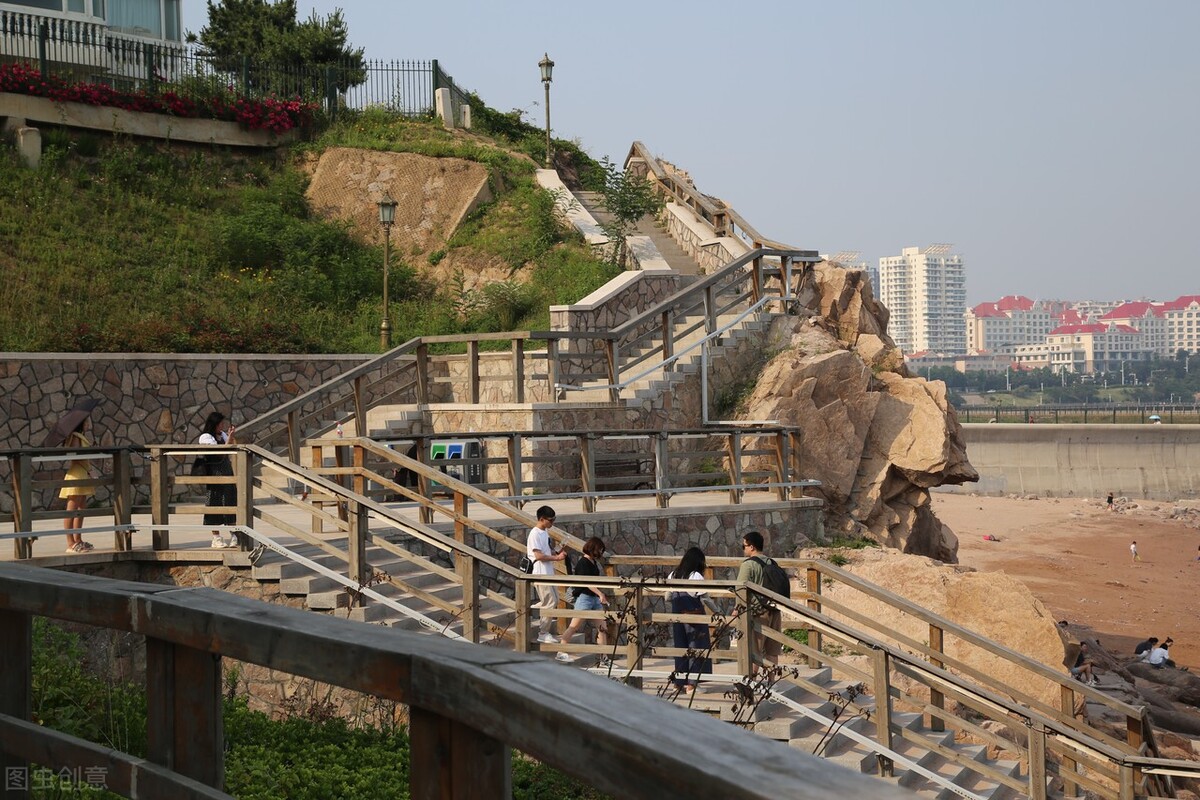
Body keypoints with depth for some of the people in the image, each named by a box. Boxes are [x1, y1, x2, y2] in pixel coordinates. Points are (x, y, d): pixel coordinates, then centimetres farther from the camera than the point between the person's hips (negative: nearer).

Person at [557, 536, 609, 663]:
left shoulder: (594, 562, 14)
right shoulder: (583, 563, -12)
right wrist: (600, 594, -29)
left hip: (595, 598, 9)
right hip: (584, 597, -9)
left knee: (602, 628, 4)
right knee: (574, 627, -6)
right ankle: (561, 652, 0)